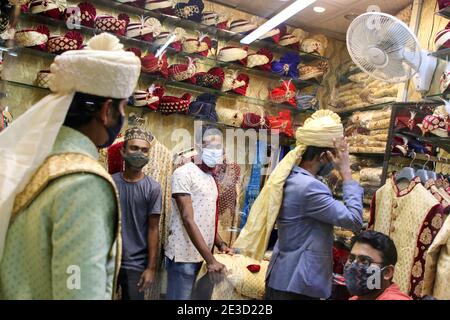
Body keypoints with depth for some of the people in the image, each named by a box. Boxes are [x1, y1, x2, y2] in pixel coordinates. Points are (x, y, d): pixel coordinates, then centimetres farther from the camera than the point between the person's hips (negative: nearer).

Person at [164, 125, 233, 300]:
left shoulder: (211, 179, 13)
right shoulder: (184, 173, -11)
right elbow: (188, 220, -18)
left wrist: (220, 244, 3)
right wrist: (211, 259, -22)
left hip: (203, 255, 8)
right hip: (184, 256, -7)